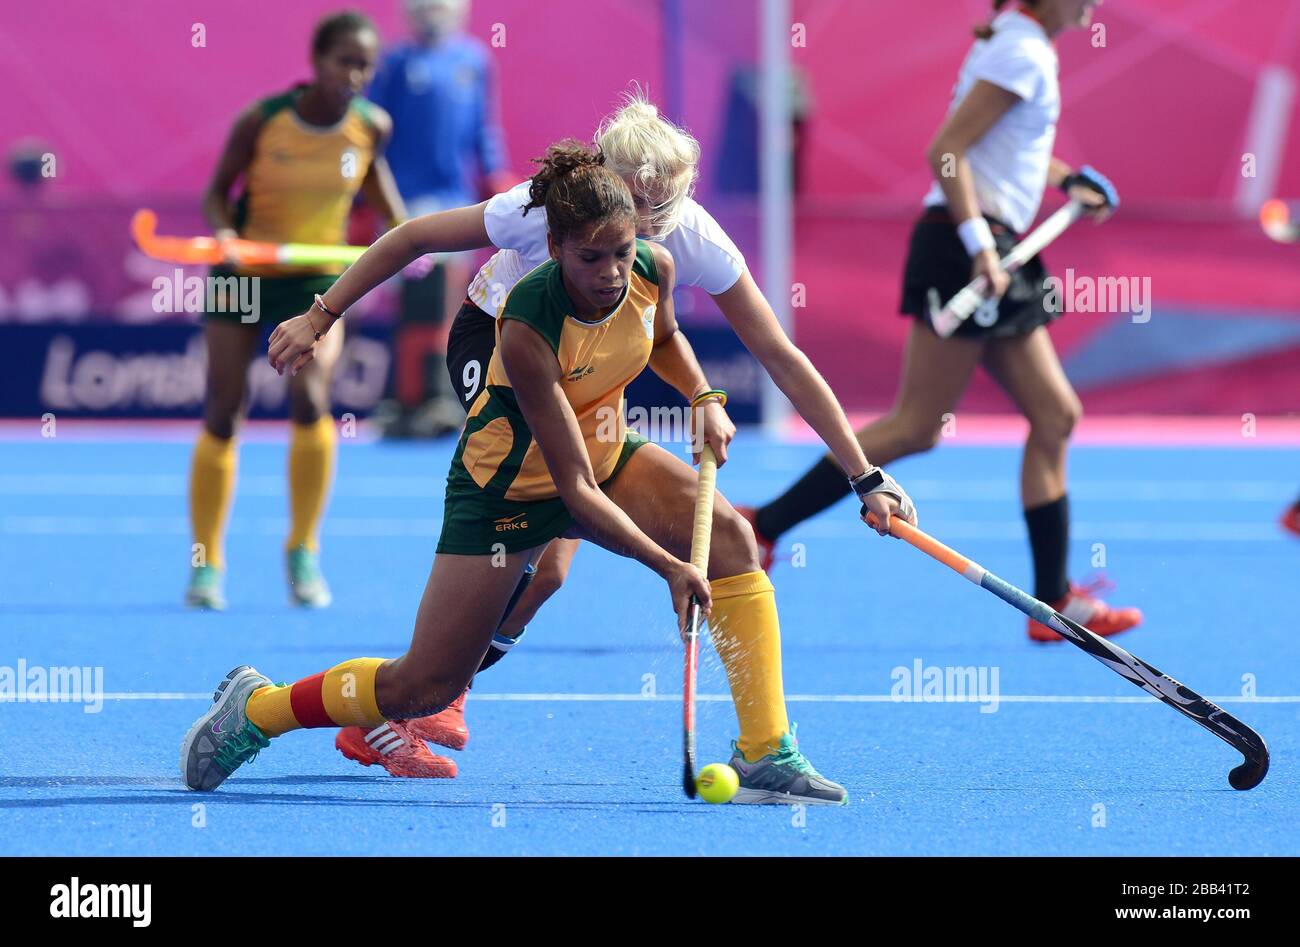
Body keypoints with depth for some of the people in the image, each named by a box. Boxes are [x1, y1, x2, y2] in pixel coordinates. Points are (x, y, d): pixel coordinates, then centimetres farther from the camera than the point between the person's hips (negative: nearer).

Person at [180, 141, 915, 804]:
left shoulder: (654, 269, -18)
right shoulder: (529, 330, -35)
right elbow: (576, 490, -32)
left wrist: (704, 399, -6)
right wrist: (668, 567, -35)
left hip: (605, 451, 6)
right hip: (510, 484, -6)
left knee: (730, 534, -21)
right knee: (425, 687, -2)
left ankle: (767, 756, -18)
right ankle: (255, 709, 23)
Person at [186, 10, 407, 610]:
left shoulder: (371, 126, -10)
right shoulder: (261, 121, -18)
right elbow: (218, 189, -6)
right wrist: (223, 230, -26)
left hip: (317, 279, 1)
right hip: (244, 273, -1)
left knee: (310, 399, -21)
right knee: (222, 417, 1)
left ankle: (303, 553, -4)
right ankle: (206, 565, 14)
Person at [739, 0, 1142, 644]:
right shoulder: (1022, 53, -14)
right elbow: (946, 151, -20)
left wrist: (1065, 178, 19)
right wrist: (979, 244, -25)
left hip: (992, 251, 10)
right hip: (964, 248, -10)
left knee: (1055, 417, 7)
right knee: (915, 427, -8)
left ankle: (1054, 602, 8)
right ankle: (761, 526, -4)